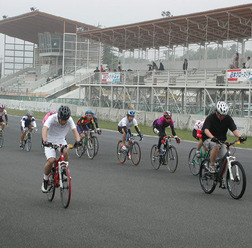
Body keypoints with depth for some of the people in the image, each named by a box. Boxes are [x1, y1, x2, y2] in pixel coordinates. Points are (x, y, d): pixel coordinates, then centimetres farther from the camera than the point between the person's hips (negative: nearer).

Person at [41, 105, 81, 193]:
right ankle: (45, 179, 1)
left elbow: (75, 130, -24)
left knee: (65, 152, -31)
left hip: (61, 140, 3)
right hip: (50, 141, -3)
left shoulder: (69, 120, -15)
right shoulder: (52, 118, -25)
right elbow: (44, 129, -38)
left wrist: (78, 141, -44)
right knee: (51, 160, -24)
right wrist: (45, 141, -56)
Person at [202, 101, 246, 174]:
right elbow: (206, 130, -30)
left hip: (221, 141, 4)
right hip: (208, 139, -4)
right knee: (216, 146, -37)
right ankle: (212, 165, -20)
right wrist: (212, 137, -50)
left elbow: (234, 129, -13)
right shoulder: (210, 118, -17)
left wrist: (240, 137, -34)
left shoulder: (228, 119, -5)